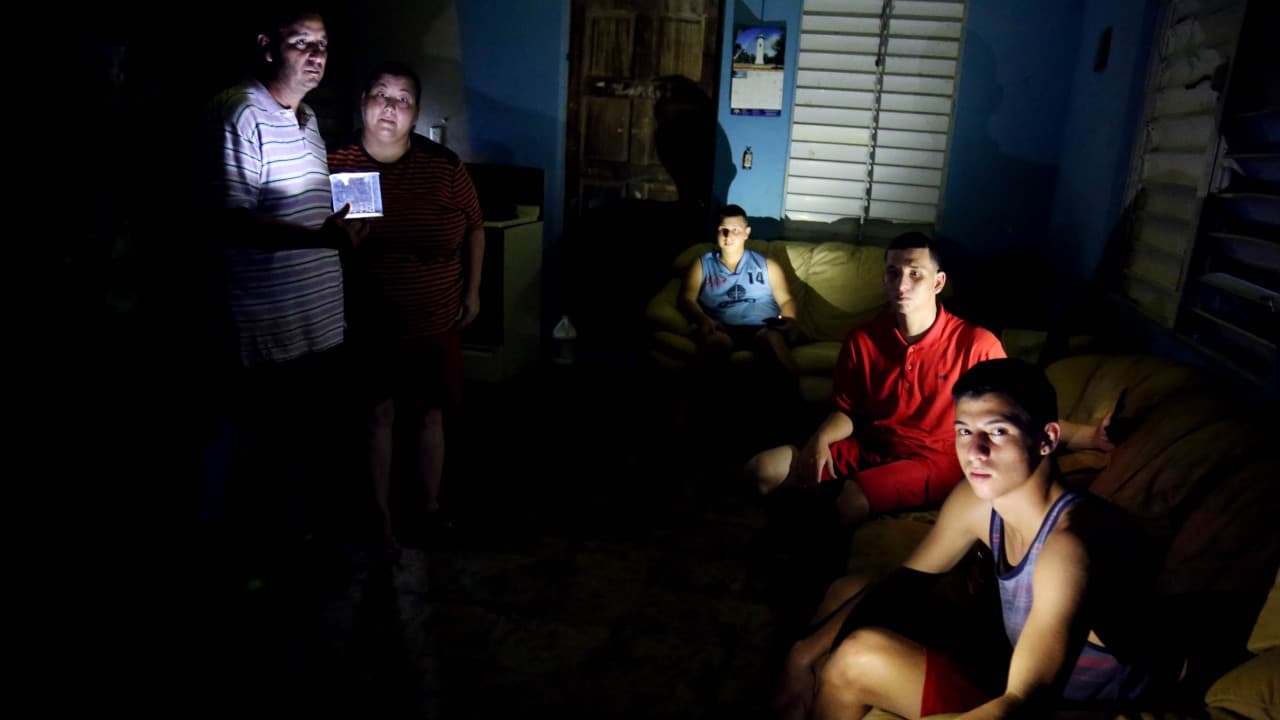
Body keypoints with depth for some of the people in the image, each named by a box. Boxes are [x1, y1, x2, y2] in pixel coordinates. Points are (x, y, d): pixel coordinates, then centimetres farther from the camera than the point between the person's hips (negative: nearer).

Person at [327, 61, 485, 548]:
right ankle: (383, 516, 26)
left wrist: (472, 291, 5)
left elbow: (474, 228, 7)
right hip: (370, 325, -1)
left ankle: (433, 507, 31)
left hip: (436, 323, 1)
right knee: (380, 415, 9)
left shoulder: (443, 165, -4)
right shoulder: (336, 166, -6)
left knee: (431, 415, 12)